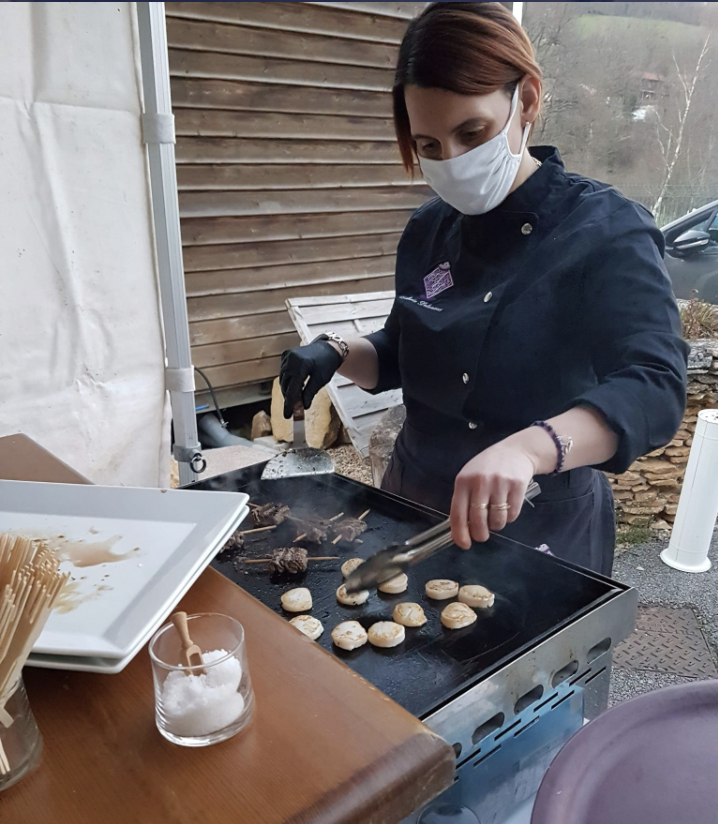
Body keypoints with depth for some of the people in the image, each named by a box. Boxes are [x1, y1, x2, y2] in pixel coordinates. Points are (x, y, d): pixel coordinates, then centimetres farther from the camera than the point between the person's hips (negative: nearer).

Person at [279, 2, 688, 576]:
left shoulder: (608, 233, -16)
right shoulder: (429, 231, 0)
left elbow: (655, 391, -28)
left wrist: (528, 448, -46)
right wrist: (337, 354, -9)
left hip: (540, 533, -5)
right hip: (415, 508, 6)